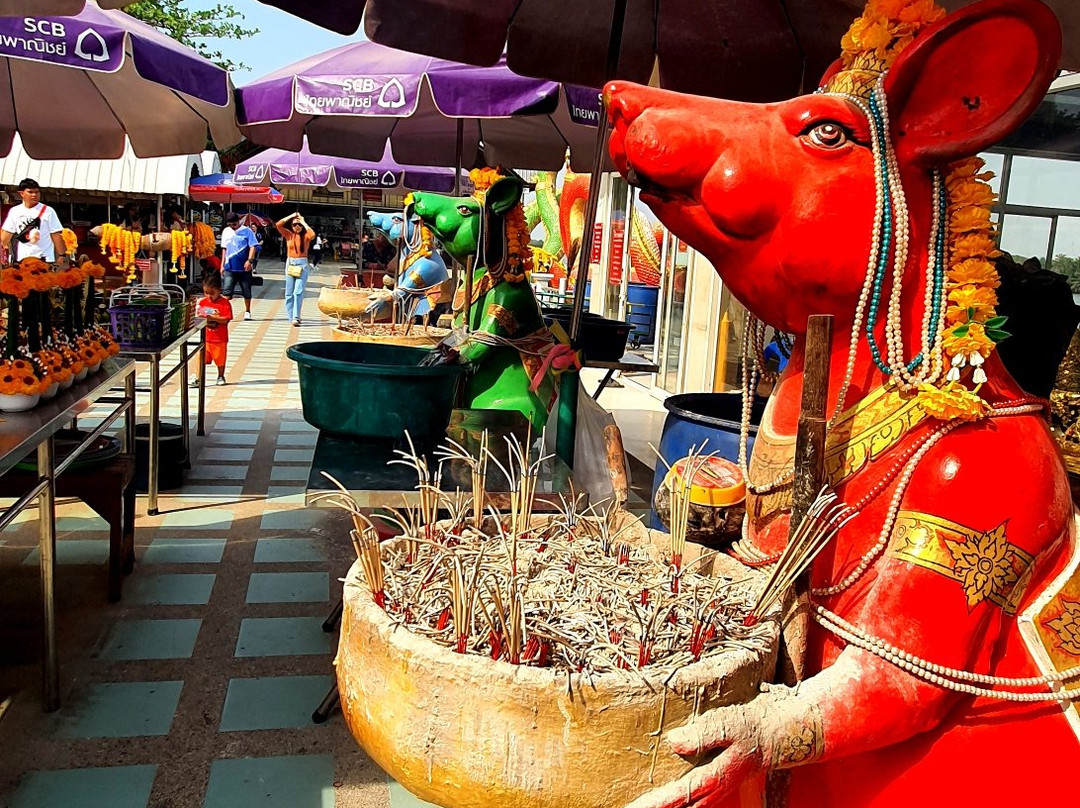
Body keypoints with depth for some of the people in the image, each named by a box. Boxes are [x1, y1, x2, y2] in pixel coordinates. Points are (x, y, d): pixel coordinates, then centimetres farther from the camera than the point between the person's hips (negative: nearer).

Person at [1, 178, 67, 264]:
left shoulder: (48, 211, 0)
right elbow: (6, 233, 14)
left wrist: (61, 256, -7)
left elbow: (56, 235, -2)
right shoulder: (14, 211, 11)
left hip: (44, 260, -3)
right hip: (21, 260, 4)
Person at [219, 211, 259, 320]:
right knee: (226, 291, -7)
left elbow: (253, 246, -9)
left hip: (244, 268, -3)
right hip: (230, 267, 3)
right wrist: (222, 265, 16)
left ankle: (247, 312, 23)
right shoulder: (226, 231, 11)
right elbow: (224, 249, 18)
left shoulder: (246, 231, -3)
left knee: (247, 292, 8)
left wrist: (249, 260, -21)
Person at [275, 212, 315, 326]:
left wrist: (304, 222, -10)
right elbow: (278, 225, -7)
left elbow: (312, 235, -23)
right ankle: (291, 316, 15)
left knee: (298, 292, -12)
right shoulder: (288, 235, 5)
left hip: (302, 265, -3)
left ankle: (296, 317, -15)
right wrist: (291, 216, -2)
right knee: (289, 292, 6)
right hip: (290, 264, 3)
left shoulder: (305, 236, 0)